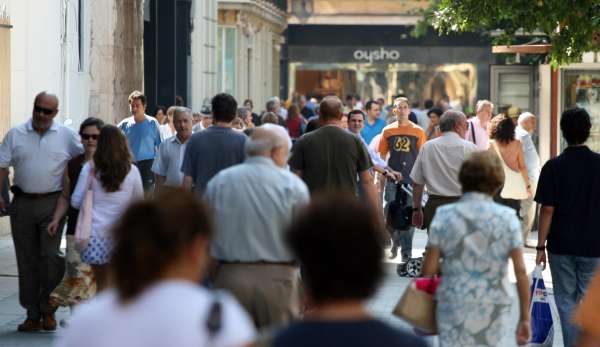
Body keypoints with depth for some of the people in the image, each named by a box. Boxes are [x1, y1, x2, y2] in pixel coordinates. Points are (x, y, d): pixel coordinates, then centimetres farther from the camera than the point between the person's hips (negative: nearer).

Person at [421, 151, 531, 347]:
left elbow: (429, 268, -2)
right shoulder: (507, 218, -2)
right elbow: (521, 271, -4)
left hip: (453, 307, -1)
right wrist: (525, 317, 3)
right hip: (493, 309, 1)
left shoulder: (445, 215, -3)